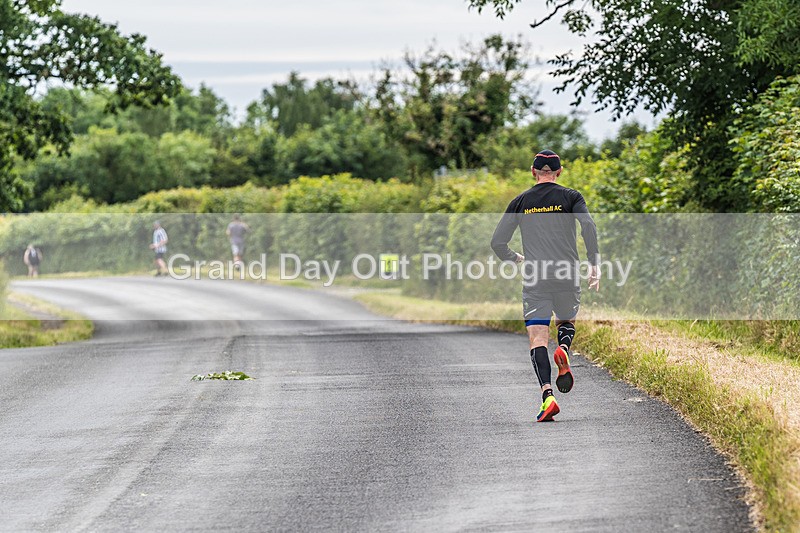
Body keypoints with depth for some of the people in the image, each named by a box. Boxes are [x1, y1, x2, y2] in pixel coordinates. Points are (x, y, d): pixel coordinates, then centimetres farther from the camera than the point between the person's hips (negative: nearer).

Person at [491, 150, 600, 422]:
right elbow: (588, 226, -11)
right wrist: (595, 264, -7)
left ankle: (547, 395, -20)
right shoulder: (570, 197, 6)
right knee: (567, 321, 24)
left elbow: (497, 242, 8)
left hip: (534, 278, 0)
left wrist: (516, 258, 27)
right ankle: (563, 349, -10)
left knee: (537, 339, -2)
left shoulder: (520, 202, 10)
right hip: (567, 275, 0)